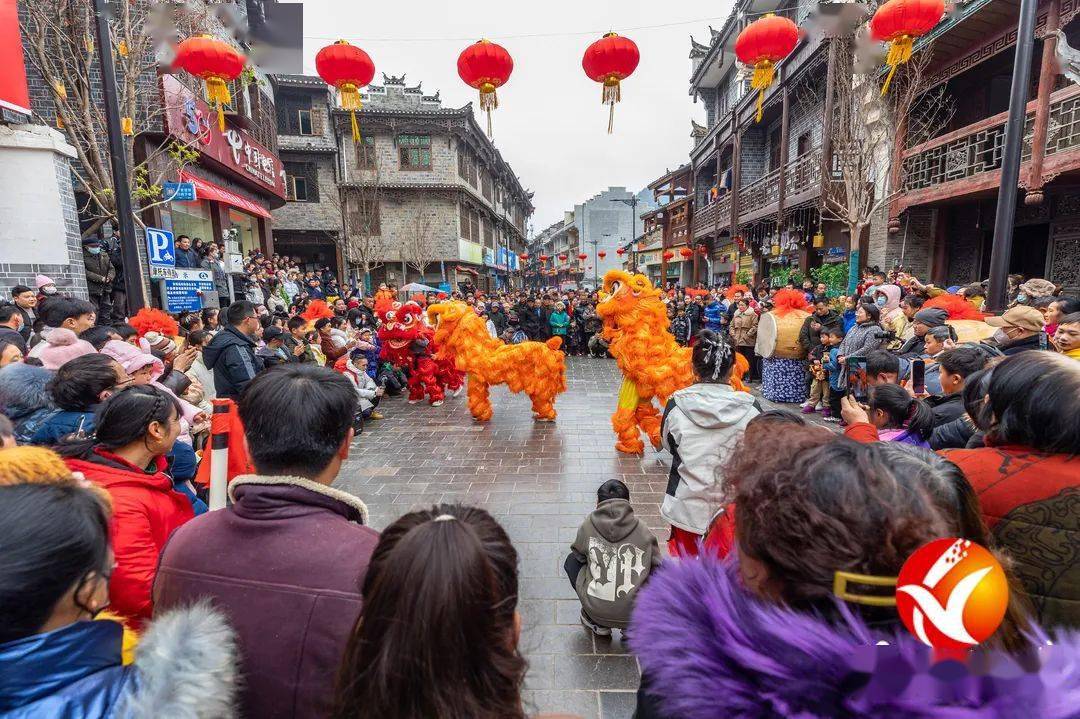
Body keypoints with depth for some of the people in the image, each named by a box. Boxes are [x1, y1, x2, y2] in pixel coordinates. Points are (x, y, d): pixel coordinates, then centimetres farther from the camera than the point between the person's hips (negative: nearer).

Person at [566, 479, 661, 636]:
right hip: (636, 612, 1)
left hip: (596, 611, -1)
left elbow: (578, 554, 15)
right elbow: (658, 567, 12)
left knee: (571, 560, 23)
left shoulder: (589, 524, 0)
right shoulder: (644, 531, 1)